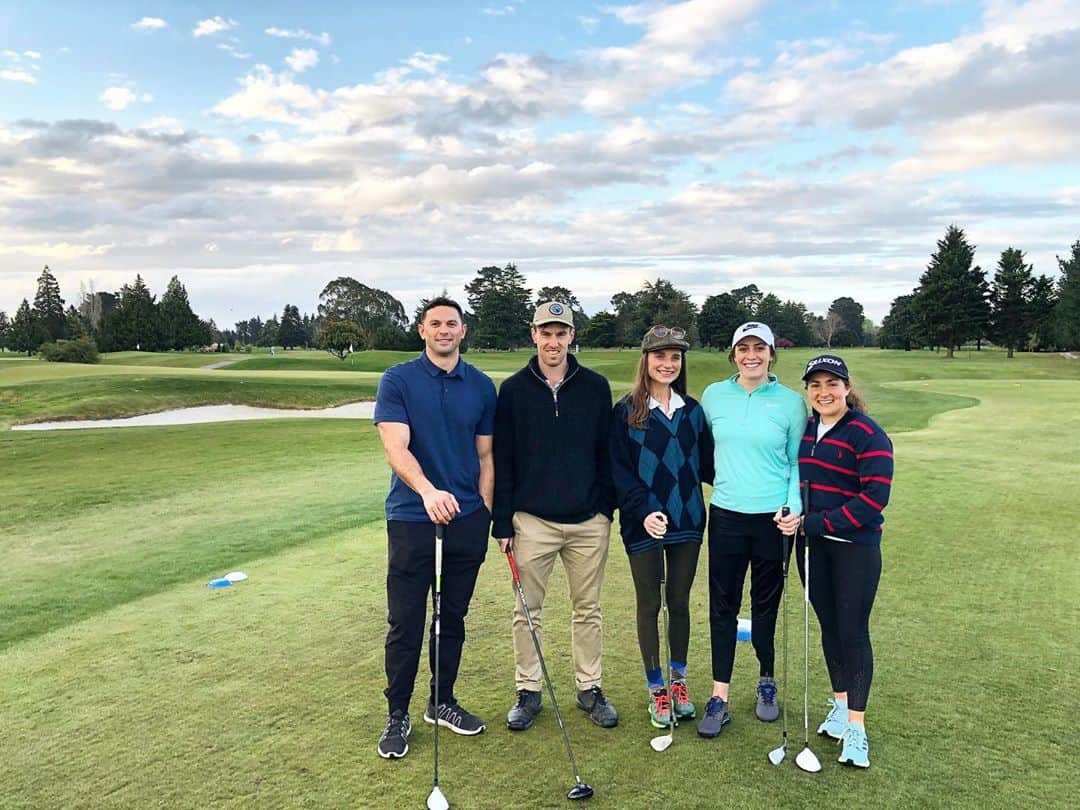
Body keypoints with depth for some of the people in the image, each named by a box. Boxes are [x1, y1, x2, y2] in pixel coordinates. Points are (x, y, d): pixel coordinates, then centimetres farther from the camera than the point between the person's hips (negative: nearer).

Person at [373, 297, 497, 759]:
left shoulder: (482, 386, 6)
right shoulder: (398, 380, -5)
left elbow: (485, 456, 11)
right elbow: (395, 447, -17)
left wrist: (485, 513, 3)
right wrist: (429, 491, -34)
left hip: (467, 520, 4)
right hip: (412, 519, -3)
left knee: (453, 618, 14)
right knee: (405, 624, 4)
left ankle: (442, 702, 32)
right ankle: (397, 716, 21)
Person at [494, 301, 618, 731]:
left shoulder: (596, 386, 3)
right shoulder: (513, 389, 0)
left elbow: (606, 451, 6)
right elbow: (501, 459, 0)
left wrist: (607, 506, 1)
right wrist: (502, 522, -2)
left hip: (588, 521, 1)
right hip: (531, 521, -1)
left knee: (587, 609, 12)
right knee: (527, 611, 8)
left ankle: (590, 689, 26)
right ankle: (528, 691, 23)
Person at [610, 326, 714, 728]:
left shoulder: (692, 410, 6)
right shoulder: (626, 411, -6)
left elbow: (706, 464, 8)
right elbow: (619, 470, -9)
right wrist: (642, 511, -20)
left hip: (686, 521, 3)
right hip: (644, 524, -3)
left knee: (680, 602, 14)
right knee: (649, 605, 9)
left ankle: (678, 679, 31)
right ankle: (656, 688, 25)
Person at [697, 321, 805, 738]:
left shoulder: (791, 402, -2)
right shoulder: (714, 395, 3)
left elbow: (798, 463, 2)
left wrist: (795, 507, -10)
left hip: (773, 518, -1)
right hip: (726, 516, 1)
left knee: (766, 605, 12)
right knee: (722, 606, 4)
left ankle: (766, 683, 33)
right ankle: (719, 698, 13)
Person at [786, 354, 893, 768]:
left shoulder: (868, 434, -13)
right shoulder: (805, 428, 6)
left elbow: (874, 499, -19)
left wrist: (815, 523, -20)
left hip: (855, 547, -5)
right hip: (812, 546, 6)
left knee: (853, 630, 0)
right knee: (829, 625, 14)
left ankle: (856, 726, 12)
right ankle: (840, 703, 31)